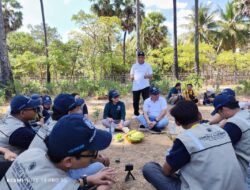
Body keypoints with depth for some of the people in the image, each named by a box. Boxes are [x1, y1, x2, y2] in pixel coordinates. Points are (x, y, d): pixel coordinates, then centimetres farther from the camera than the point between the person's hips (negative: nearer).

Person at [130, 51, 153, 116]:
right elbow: (131, 75, 13)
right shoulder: (134, 66, 10)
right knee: (135, 101, 9)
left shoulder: (148, 65, 3)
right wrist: (132, 77, -12)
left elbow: (151, 76, 1)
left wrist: (147, 76, -22)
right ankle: (136, 114, 25)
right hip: (135, 87, 2)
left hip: (145, 86, -2)